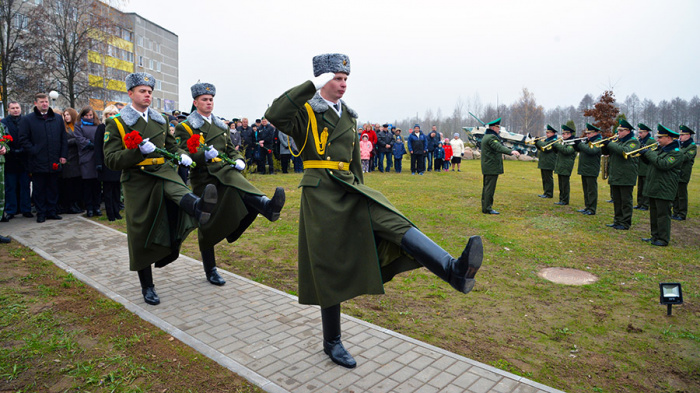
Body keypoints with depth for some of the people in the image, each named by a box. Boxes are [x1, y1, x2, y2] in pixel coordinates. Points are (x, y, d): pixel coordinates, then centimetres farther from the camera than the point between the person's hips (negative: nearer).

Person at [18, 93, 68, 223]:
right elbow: (23, 140, 0)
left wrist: (63, 156, 4)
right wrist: (34, 151, -10)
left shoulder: (58, 118, 10)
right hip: (38, 162, -2)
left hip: (55, 163, 2)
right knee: (39, 189, 5)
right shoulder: (27, 119, 2)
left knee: (53, 189, 10)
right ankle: (41, 213, 14)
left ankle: (52, 212, 19)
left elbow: (64, 138, 11)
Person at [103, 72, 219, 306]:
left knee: (176, 189, -36)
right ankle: (147, 287, 18)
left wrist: (181, 156, 1)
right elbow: (111, 160, -7)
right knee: (141, 235, 4)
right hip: (137, 181, -2)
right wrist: (139, 151, -22)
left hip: (163, 172, 2)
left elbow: (171, 145, 25)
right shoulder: (116, 123, 0)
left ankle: (198, 208, -72)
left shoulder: (161, 120, 14)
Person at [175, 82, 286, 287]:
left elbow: (231, 149, 20)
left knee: (238, 182, -35)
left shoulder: (221, 126, 18)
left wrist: (238, 160, -3)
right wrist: (204, 155, -28)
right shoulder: (185, 127, 2)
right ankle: (210, 271, 19)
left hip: (224, 172, 2)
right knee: (208, 225, 5)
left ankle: (268, 206, -64)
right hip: (204, 179, -2)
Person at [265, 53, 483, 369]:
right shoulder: (305, 113, -2)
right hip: (321, 193, -5)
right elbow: (273, 115, -23)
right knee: (330, 270, 1)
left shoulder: (348, 116, 17)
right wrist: (312, 85, -21)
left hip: (350, 189, 6)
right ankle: (332, 343, 18)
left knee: (394, 222, -21)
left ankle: (454, 271, -40)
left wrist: (362, 196, 22)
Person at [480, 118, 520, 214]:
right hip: (492, 167, -11)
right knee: (490, 188, -7)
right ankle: (487, 208, -5)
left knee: (486, 187, 14)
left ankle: (484, 207, 21)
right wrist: (511, 152, -43)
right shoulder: (491, 137, -16)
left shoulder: (486, 136, 17)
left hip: (487, 166, 11)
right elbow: (499, 147, -32)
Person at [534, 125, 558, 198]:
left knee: (548, 178, -5)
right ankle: (545, 192, 21)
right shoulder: (547, 140, 18)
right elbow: (540, 148, 19)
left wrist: (538, 142, -17)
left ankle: (549, 194, -1)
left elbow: (545, 148, -24)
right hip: (543, 163, 10)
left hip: (548, 163, -10)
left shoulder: (554, 141, -12)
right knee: (544, 178, 14)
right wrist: (536, 143, 3)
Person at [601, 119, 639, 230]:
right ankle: (618, 221, 22)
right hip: (615, 177, 7)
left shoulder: (633, 142, -6)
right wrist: (604, 145, -5)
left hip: (626, 178, -7)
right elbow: (606, 152, 15)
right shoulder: (617, 141, 17)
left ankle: (625, 223, 5)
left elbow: (625, 151, -25)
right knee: (616, 201, 13)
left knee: (626, 201, -1)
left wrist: (610, 144, -23)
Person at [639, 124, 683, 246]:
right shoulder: (660, 149, 15)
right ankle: (655, 236, 24)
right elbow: (650, 162, 21)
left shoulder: (676, 152, -11)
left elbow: (664, 164, -25)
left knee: (663, 214, -4)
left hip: (664, 190, -9)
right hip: (653, 188, 9)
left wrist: (649, 153, -19)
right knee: (654, 213, 14)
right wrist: (644, 155, 2)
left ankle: (664, 239, 3)